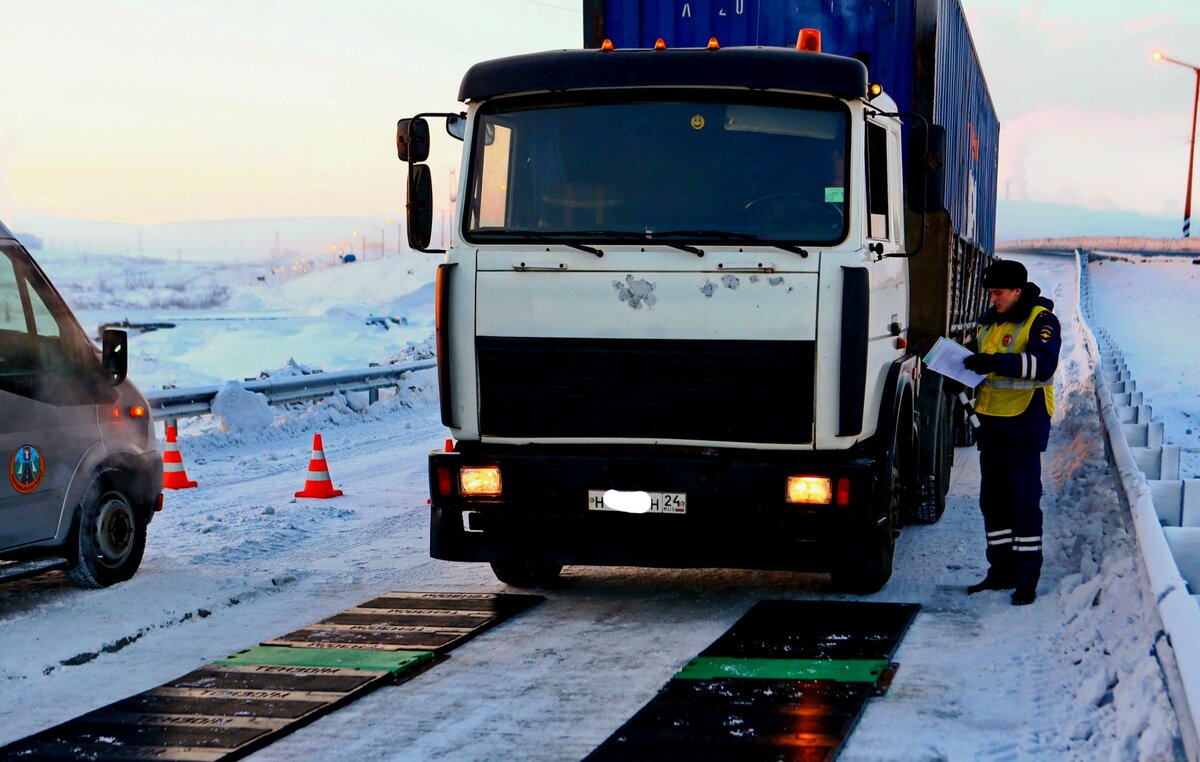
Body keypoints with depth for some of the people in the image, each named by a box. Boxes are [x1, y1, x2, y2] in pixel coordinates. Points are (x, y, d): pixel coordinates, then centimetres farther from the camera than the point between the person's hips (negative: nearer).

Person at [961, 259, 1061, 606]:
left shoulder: (1041, 321, -9)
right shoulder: (990, 321, 15)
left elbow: (1042, 364, -25)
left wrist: (997, 362, -35)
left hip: (1025, 421, -8)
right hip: (992, 419, 8)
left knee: (1023, 500, -7)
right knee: (993, 499, 11)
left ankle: (1027, 579, -3)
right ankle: (1001, 571, 20)